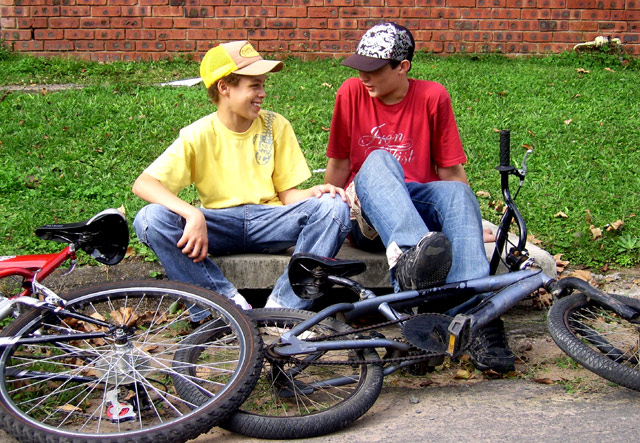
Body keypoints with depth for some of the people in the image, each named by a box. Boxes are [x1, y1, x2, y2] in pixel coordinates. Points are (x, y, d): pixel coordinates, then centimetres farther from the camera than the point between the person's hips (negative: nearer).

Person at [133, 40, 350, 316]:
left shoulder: (276, 126, 2)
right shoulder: (199, 135, -6)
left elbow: (288, 194, 2)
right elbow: (143, 184, -17)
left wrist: (315, 193, -22)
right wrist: (193, 215, -33)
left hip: (268, 223, 2)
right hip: (220, 225, -1)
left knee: (333, 206, -24)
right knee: (150, 218, -28)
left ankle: (282, 307, -25)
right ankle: (229, 302, -26)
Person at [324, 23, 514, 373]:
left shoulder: (433, 97, 2)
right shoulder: (352, 93, 3)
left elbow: (451, 170, 4)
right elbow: (338, 163, 8)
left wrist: (465, 218, -6)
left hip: (417, 206, 1)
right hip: (367, 217, -1)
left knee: (458, 192, -32)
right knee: (377, 161, -33)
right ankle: (408, 260, -62)